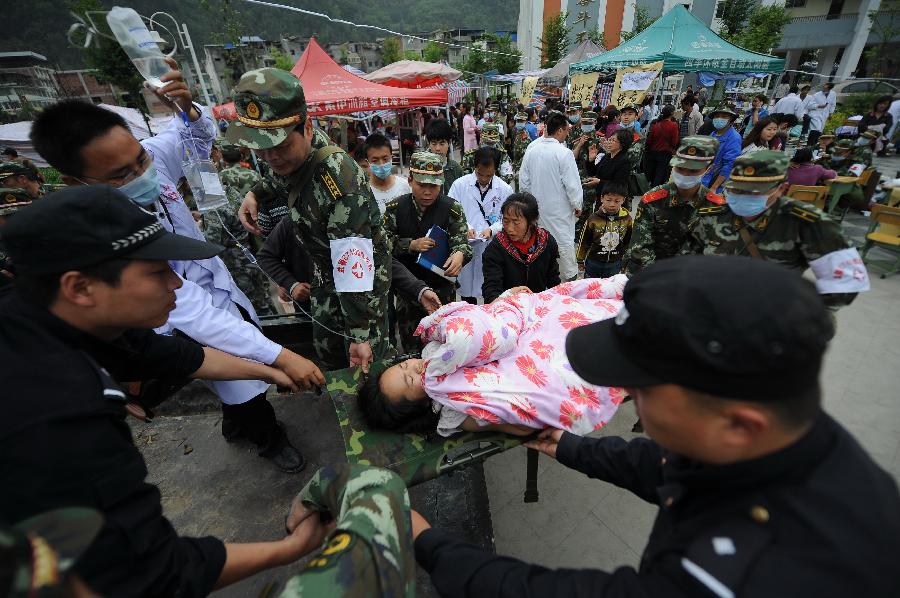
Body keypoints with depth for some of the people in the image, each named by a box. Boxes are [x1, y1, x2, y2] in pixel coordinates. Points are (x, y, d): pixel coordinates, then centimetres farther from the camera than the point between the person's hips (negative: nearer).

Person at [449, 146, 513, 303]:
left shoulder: (505, 189, 3)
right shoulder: (460, 184, 2)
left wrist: (492, 230, -15)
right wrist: (465, 228, -15)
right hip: (465, 248, 0)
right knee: (467, 294, 12)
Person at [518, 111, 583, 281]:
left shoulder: (531, 150, -2)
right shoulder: (564, 153, -18)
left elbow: (523, 180, 4)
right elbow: (572, 184, -15)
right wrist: (577, 206, -1)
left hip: (536, 207, 6)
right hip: (559, 209, -5)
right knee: (564, 242, 7)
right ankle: (570, 277, 20)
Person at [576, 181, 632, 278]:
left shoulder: (627, 219, -8)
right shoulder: (594, 218, -14)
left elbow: (629, 242, 4)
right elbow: (584, 241, -3)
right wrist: (580, 260, 2)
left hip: (615, 264, 1)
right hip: (593, 262, -1)